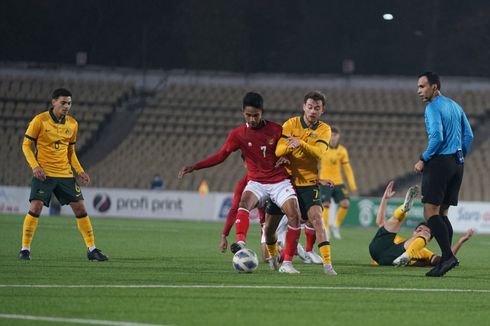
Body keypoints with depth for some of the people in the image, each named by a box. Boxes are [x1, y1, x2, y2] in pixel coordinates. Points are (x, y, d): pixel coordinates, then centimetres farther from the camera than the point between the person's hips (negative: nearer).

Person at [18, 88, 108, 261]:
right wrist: (35, 166, -16)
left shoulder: (72, 124, 8)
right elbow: (26, 145, -3)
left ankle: (92, 249, 10)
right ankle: (25, 250, -5)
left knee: (80, 208, 1)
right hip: (43, 173, -4)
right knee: (35, 208, -16)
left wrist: (80, 171, 5)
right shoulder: (40, 120, -8)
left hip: (65, 174, 4)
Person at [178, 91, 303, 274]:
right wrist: (194, 167, -4)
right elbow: (221, 156, 4)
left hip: (280, 181, 0)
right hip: (256, 183, 0)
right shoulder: (238, 134, 0)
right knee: (245, 202, -33)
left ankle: (287, 262, -16)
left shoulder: (276, 130, -1)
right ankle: (241, 245, -51)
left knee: (294, 215, -22)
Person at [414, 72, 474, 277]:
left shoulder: (433, 108, -10)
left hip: (439, 162, -9)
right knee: (442, 213, 11)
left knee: (431, 212, -9)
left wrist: (423, 160, -12)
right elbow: (468, 135, 16)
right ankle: (446, 259, 6)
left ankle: (448, 256, -21)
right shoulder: (455, 106, 17)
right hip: (457, 164, 9)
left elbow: (437, 137, -21)